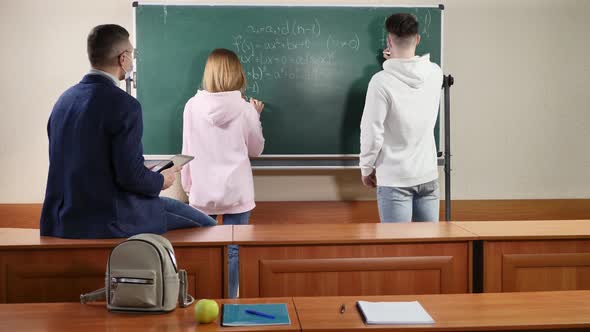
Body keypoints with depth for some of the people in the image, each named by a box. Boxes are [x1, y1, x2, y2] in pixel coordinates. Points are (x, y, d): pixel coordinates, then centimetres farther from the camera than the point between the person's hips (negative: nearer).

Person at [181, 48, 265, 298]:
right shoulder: (245, 109, -8)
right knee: (232, 250, 7)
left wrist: (187, 186, 13)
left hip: (202, 191, 2)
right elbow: (256, 149, 5)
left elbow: (187, 151, 1)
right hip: (236, 191, -2)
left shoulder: (193, 106, -5)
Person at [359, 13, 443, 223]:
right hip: (428, 176, 5)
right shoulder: (435, 73, -1)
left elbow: (372, 132, -13)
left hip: (395, 180, -4)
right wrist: (397, 62, 26)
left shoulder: (381, 81, -16)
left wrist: (366, 168, 1)